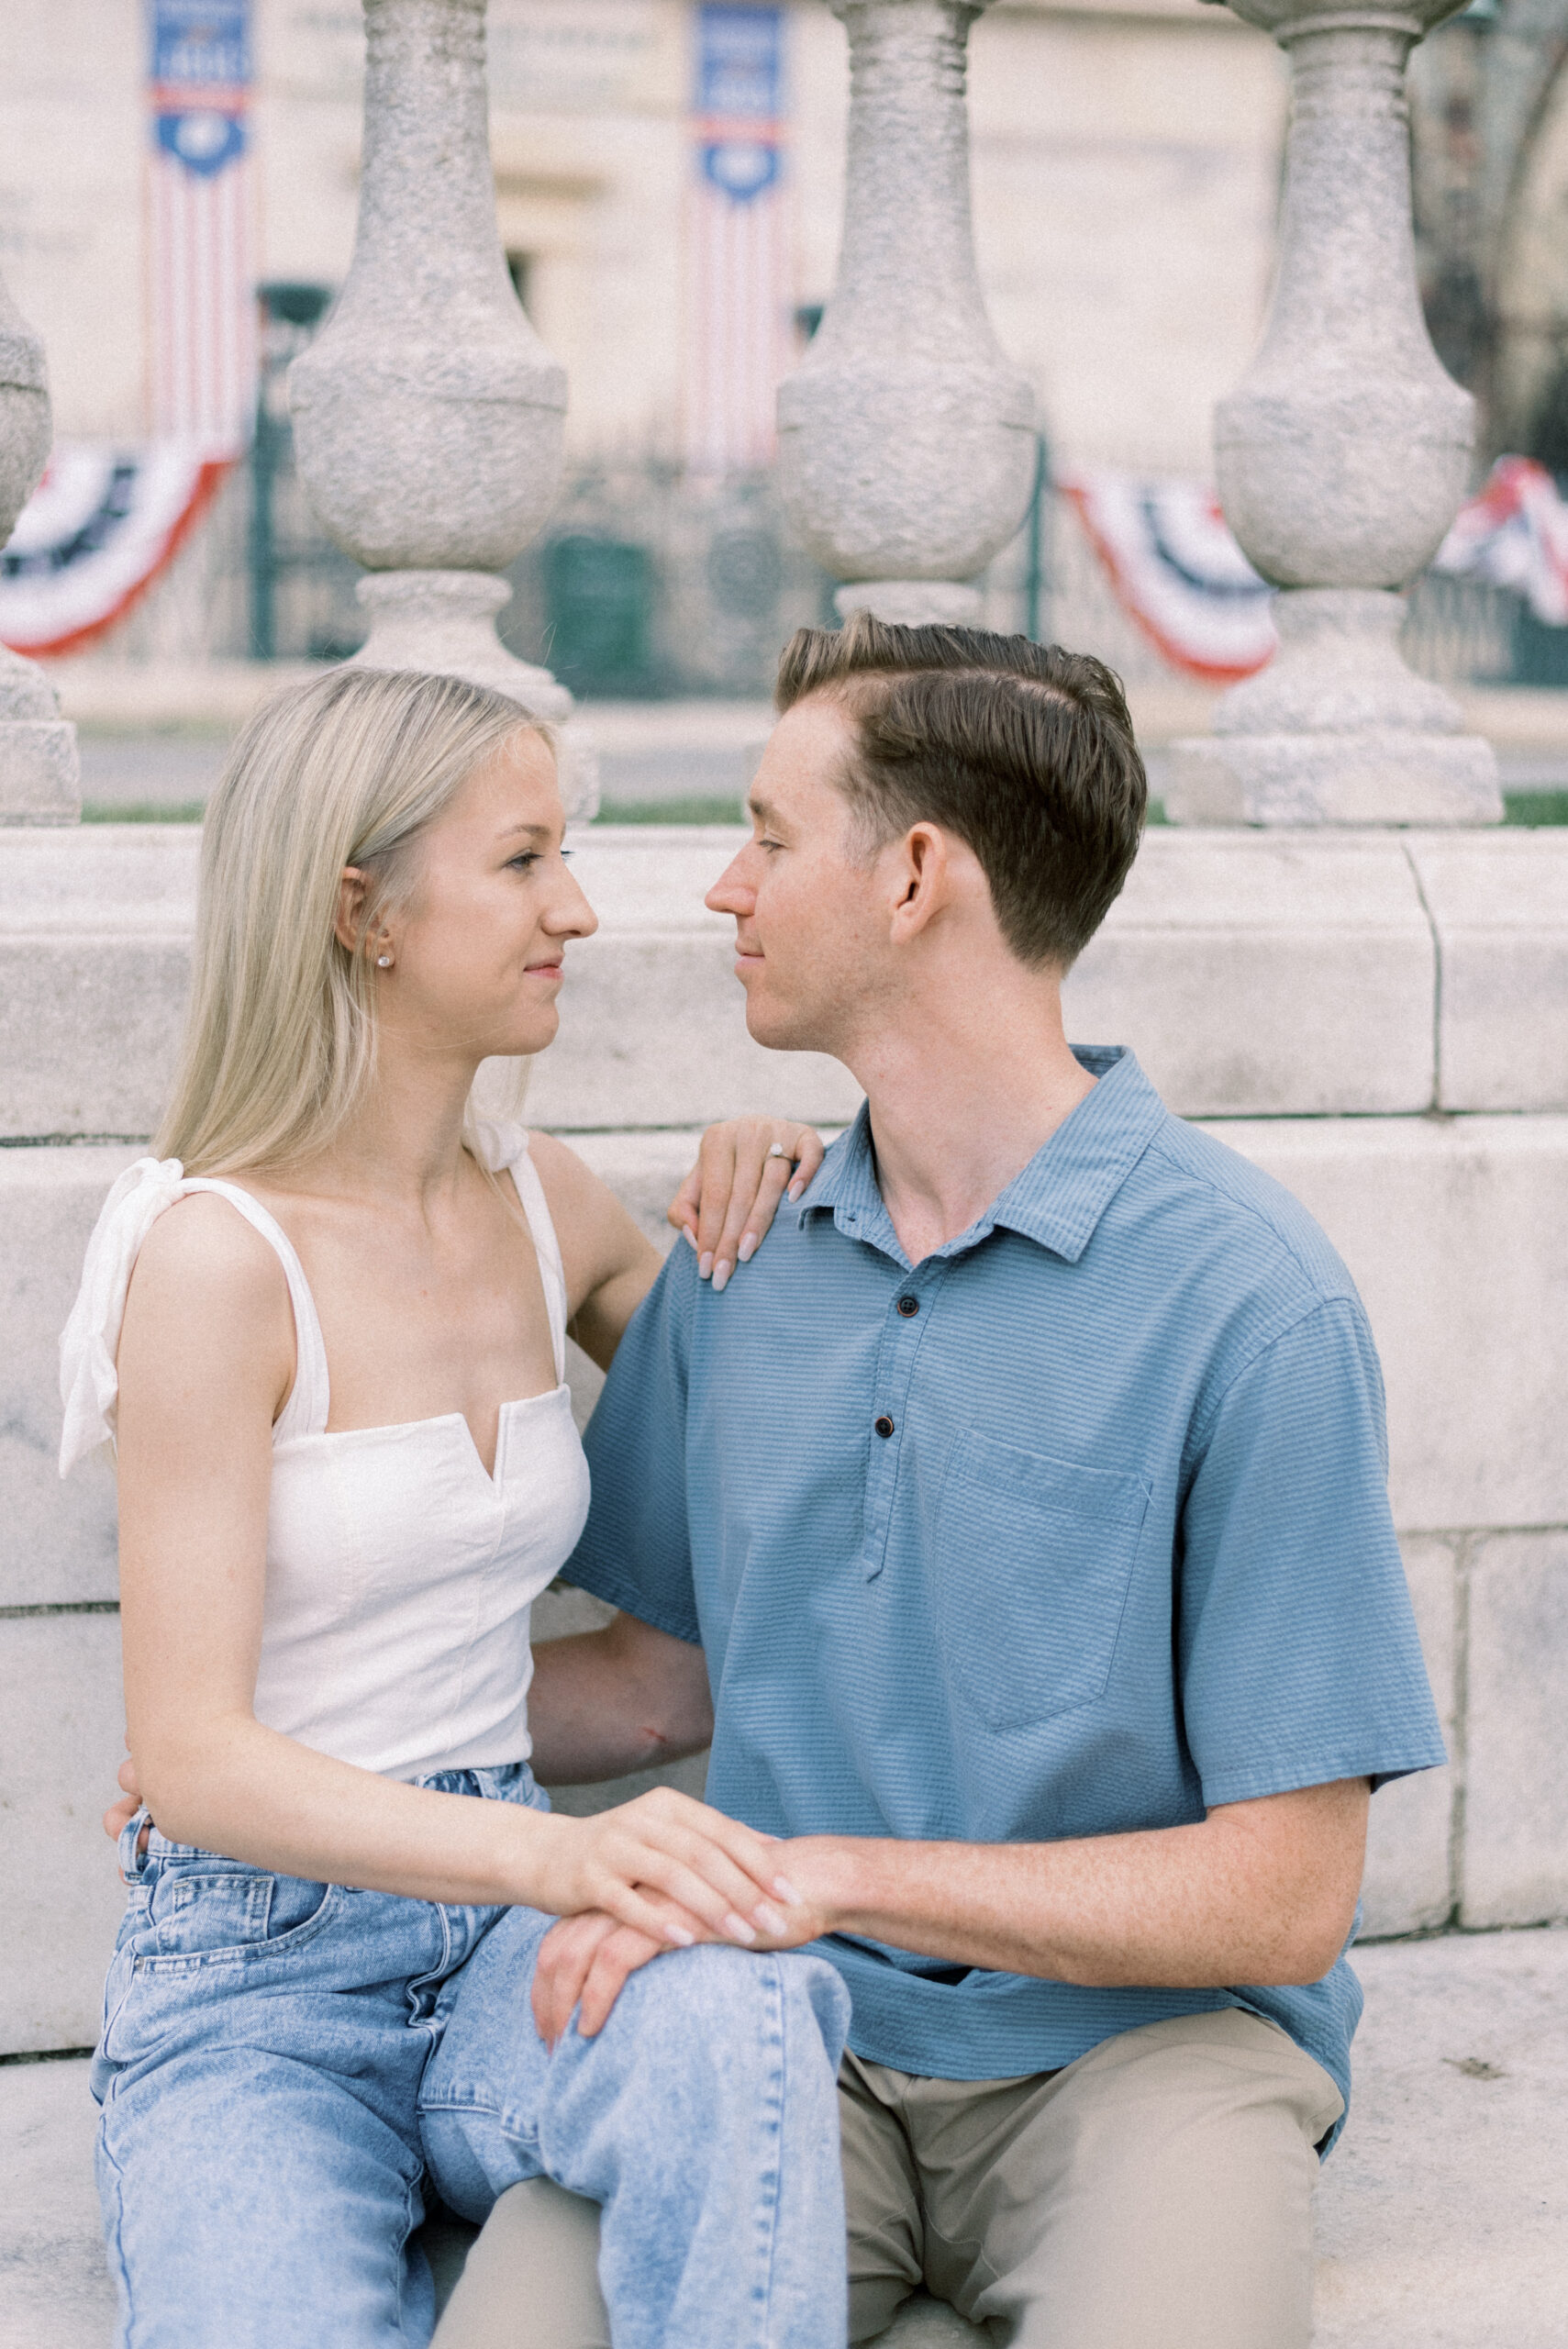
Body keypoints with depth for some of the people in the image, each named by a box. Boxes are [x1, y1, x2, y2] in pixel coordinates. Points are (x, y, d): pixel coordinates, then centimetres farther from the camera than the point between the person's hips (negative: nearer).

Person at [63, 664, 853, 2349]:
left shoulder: (544, 1205, 8)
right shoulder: (220, 1256, -12)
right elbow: (192, 1755, -18)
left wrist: (769, 1208, 6)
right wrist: (554, 1851, -34)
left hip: (499, 1935, 4)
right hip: (254, 1991, -4)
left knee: (727, 2023, -32)